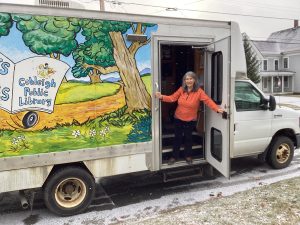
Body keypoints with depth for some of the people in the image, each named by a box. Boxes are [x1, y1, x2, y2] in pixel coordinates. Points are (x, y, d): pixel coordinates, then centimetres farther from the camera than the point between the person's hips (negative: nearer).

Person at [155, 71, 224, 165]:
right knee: (177, 137, 12)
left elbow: (208, 100, -22)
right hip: (178, 118, 2)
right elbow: (172, 98, -5)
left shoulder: (199, 91, -14)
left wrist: (217, 109, -35)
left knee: (188, 138, 12)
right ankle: (174, 156, 25)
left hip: (191, 120, -2)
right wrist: (161, 97, -19)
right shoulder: (181, 89, -6)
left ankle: (188, 156, 32)